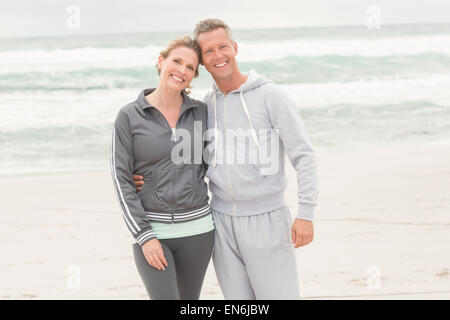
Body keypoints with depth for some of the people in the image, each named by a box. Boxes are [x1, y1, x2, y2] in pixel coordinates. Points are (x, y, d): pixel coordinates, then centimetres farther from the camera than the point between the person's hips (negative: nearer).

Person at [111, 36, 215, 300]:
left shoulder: (201, 112, 2)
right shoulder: (129, 116, -6)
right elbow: (122, 181, -8)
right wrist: (144, 237, -14)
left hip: (196, 228, 3)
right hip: (151, 228, -3)